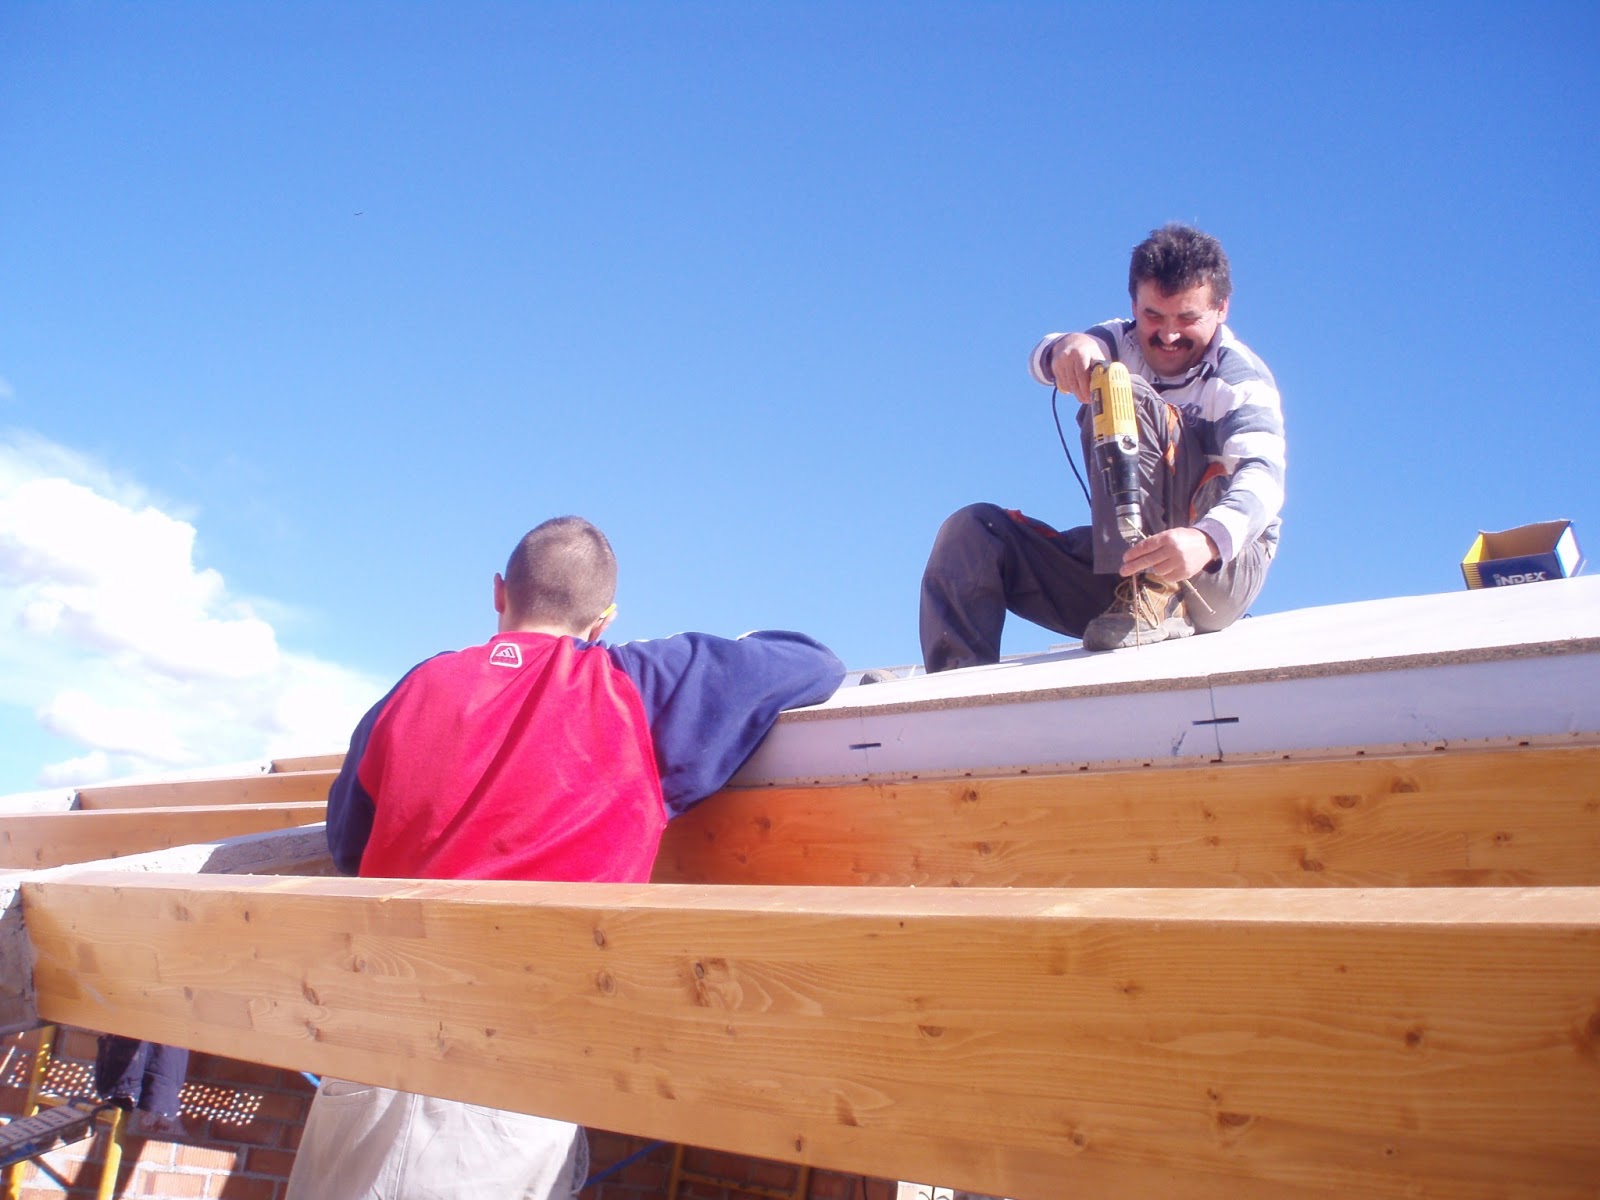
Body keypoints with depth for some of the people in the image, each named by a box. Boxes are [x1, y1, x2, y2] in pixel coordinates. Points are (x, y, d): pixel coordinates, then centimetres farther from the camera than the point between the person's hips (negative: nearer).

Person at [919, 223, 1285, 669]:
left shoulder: (1241, 378, -6)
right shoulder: (1125, 344, 9)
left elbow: (1264, 474, -24)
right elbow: (1041, 358, -12)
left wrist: (1208, 539, -47)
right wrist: (1064, 348, -38)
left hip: (1225, 564, -5)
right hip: (1123, 561, 5)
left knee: (1126, 398, -22)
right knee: (972, 532, -8)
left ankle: (1155, 599, -31)